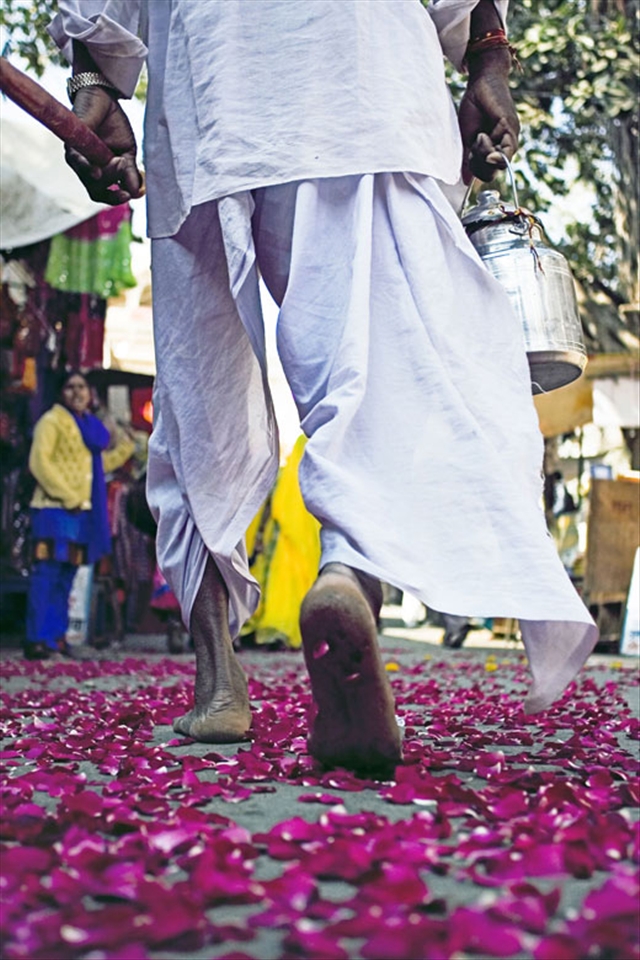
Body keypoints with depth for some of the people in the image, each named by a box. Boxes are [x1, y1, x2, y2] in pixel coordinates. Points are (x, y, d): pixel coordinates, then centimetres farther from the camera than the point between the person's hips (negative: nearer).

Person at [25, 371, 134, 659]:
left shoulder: (90, 425, 20)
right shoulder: (52, 420, -4)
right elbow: (39, 461, -14)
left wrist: (127, 446, 20)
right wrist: (67, 496, -18)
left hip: (81, 510, 8)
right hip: (54, 508, -8)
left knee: (66, 576, 9)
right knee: (46, 575, -12)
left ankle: (56, 636, 14)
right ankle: (37, 640, -12)